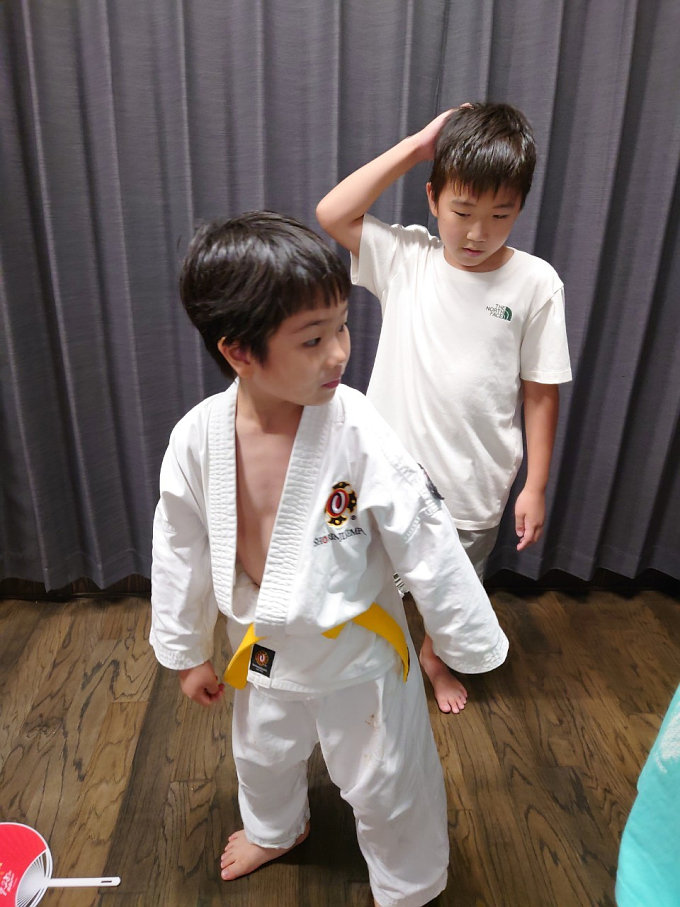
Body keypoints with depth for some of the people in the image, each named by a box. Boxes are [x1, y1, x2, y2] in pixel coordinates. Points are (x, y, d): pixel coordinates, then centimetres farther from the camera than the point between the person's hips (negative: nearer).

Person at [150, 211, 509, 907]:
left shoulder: (356, 431, -29)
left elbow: (426, 545, -19)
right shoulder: (198, 437, -20)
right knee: (262, 755, 32)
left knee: (385, 784, 19)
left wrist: (471, 642, -9)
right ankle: (276, 828, 68)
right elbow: (181, 551, -5)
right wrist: (188, 654, 7)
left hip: (358, 648, -3)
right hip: (264, 645, 4)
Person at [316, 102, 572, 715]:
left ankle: (434, 656, 55)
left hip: (474, 480, 0)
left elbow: (541, 392, -6)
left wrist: (535, 487, -5)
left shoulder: (536, 285, -10)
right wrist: (417, 145, -16)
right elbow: (332, 214, -18)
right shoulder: (405, 258, -7)